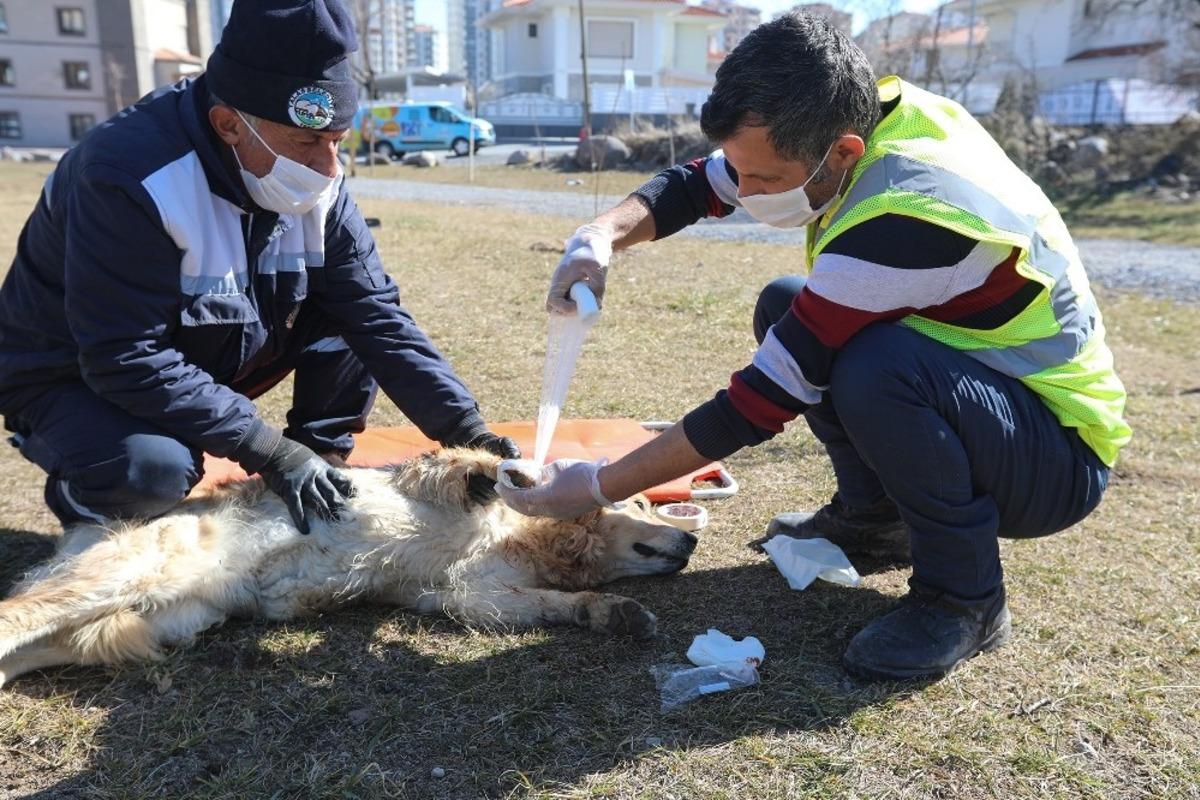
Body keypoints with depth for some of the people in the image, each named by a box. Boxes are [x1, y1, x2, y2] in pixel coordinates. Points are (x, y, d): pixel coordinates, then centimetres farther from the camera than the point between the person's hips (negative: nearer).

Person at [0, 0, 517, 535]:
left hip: (212, 357, 5)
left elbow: (375, 311, -13)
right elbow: (128, 362, -32)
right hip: (76, 379, -5)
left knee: (355, 311, -12)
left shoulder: (314, 181, -13)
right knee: (153, 468, -36)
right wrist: (270, 450, -32)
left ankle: (321, 480, 1)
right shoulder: (131, 179, -32)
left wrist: (462, 425, -22)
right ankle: (83, 500, 0)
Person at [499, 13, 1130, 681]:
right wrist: (605, 235, -20)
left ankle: (966, 599, -11)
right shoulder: (869, 110, -10)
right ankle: (875, 518, 14)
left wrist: (599, 488, -20)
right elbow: (696, 185, 1)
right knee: (787, 307, 5)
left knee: (873, 369, -36)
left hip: (1061, 458, -8)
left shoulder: (903, 219, -34)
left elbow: (762, 400, -29)